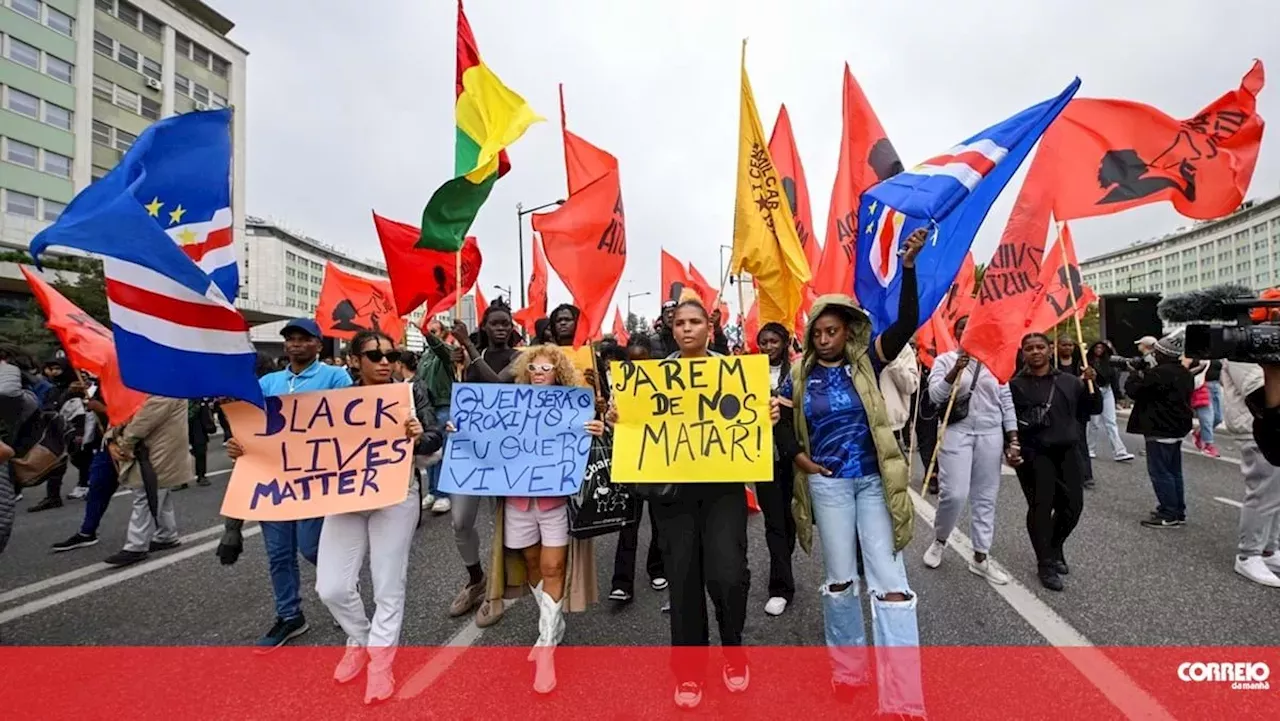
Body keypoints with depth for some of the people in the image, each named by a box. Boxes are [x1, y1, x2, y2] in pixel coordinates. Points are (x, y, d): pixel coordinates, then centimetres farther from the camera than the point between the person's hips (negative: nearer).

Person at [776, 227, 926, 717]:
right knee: (839, 580, 11)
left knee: (890, 582, -3)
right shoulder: (799, 378, -1)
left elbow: (907, 323, -14)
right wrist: (799, 459, -7)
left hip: (874, 481, 0)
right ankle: (847, 669, 30)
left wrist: (908, 266, -25)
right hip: (827, 483, 1)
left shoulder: (865, 363, -3)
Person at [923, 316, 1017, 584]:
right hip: (956, 432, -3)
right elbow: (935, 395, -11)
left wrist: (1013, 437, 6)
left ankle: (980, 558, 17)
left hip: (991, 434, 3)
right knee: (954, 494, -12)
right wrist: (954, 371, -25)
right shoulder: (945, 359, 1)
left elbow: (1007, 400, 10)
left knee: (986, 497, 7)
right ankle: (939, 541, 15)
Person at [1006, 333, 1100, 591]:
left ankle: (1055, 548, 34)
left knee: (1072, 506, 8)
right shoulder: (1015, 385, -2)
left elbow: (1093, 409, 15)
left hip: (1067, 451, 4)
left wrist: (1091, 385, -1)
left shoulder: (1069, 381, 10)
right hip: (1033, 455, -4)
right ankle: (1046, 564, 7)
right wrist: (1009, 447, -15)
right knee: (1041, 508, -7)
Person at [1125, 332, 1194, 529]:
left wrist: (1135, 374, 1)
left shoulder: (1159, 373, -20)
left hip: (1160, 430, -10)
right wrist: (1145, 373, 9)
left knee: (1160, 472, -3)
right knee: (1174, 472, 16)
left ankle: (1169, 515, 0)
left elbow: (1133, 390, -17)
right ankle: (1178, 512, 23)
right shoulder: (1185, 374, 11)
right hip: (1177, 428, 10)